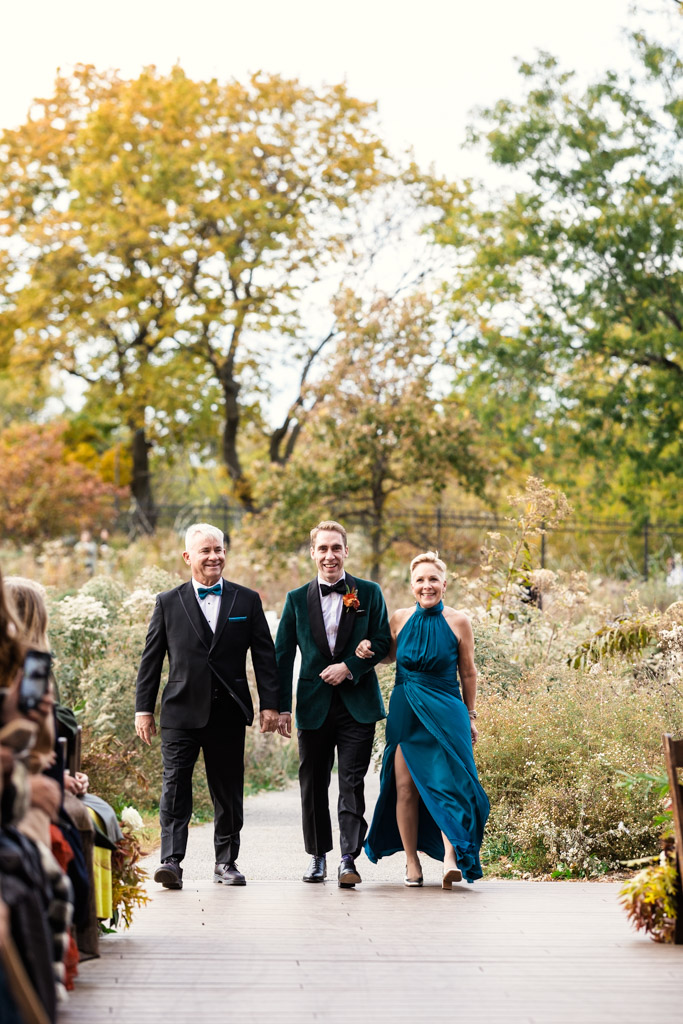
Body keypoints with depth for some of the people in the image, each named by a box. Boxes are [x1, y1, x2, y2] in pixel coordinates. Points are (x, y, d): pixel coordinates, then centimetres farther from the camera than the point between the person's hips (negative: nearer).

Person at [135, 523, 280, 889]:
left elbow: (264, 656, 7)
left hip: (229, 712, 1)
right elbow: (150, 660, 8)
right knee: (175, 785, -10)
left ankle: (226, 861, 17)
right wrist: (144, 709, 3)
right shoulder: (168, 603, 6)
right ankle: (171, 861, -11)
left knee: (228, 790, 7)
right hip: (181, 711, -1)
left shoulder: (247, 601, 8)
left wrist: (270, 704, 0)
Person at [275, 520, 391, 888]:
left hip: (358, 703, -2)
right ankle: (317, 856, 22)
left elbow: (383, 641, 2)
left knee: (352, 782, -6)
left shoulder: (369, 593, 4)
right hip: (314, 705, 2)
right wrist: (282, 707, -1)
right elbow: (283, 656, 5)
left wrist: (349, 667, -13)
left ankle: (349, 859, -4)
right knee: (313, 784, 8)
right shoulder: (297, 599, 6)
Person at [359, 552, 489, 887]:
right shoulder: (400, 619, 3)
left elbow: (468, 673, 5)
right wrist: (366, 649, 0)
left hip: (445, 712, -2)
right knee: (405, 787, 2)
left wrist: (470, 717, 10)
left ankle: (450, 857, -15)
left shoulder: (458, 622, -3)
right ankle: (412, 862, 11)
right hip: (404, 711, 2)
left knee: (445, 783, -14)